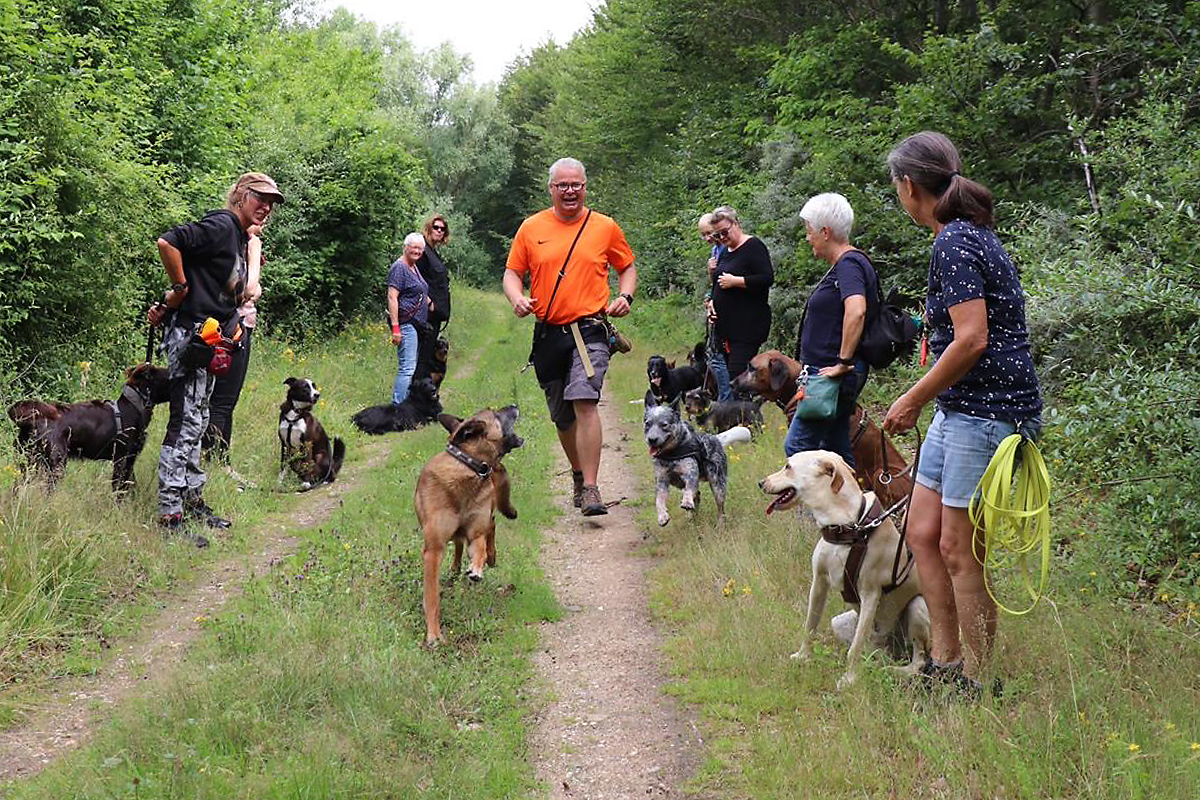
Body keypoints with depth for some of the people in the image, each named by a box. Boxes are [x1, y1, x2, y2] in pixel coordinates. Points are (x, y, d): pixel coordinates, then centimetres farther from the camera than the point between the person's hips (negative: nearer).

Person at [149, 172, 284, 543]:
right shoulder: (221, 226, -14)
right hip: (189, 332, -10)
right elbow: (168, 242, -25)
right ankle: (170, 516, -10)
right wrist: (179, 289, -16)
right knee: (186, 423, -11)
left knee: (197, 421, 17)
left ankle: (192, 500, 28)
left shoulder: (240, 237, 17)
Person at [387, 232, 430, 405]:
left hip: (416, 323, 10)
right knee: (407, 368, -15)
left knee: (410, 367, 12)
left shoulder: (414, 267, 18)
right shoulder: (399, 268, -12)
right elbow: (392, 297, -18)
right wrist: (395, 328, -23)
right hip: (405, 323, -10)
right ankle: (398, 406, -16)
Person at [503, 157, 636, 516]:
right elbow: (513, 272, 10)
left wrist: (625, 296, -3)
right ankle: (578, 474, 35)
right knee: (561, 415, 12)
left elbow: (627, 267, 16)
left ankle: (591, 489, -21)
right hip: (548, 334, 3)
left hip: (589, 330, -3)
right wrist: (517, 298, -11)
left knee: (585, 402, -21)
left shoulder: (605, 227, 4)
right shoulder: (531, 228, 6)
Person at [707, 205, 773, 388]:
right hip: (726, 326, 9)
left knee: (738, 375, -17)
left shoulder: (753, 246, -7)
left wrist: (734, 281, -16)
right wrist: (712, 303, 12)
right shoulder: (724, 252, 19)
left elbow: (767, 278, -18)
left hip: (748, 325, -9)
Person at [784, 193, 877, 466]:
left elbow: (856, 311, -31)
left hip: (834, 375, -11)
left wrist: (843, 362, -27)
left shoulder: (849, 264, -14)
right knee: (836, 449, 12)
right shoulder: (842, 265, 18)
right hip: (828, 373, 11)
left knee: (797, 445, -11)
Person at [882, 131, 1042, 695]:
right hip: (960, 411, 10)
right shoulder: (970, 234, 14)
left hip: (987, 411, -10)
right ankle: (946, 662, 20)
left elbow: (972, 339, -24)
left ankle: (977, 683, 7)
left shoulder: (954, 244, -17)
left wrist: (912, 401, -16)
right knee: (922, 533, 13)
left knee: (960, 549, -3)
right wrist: (935, 316, 37)